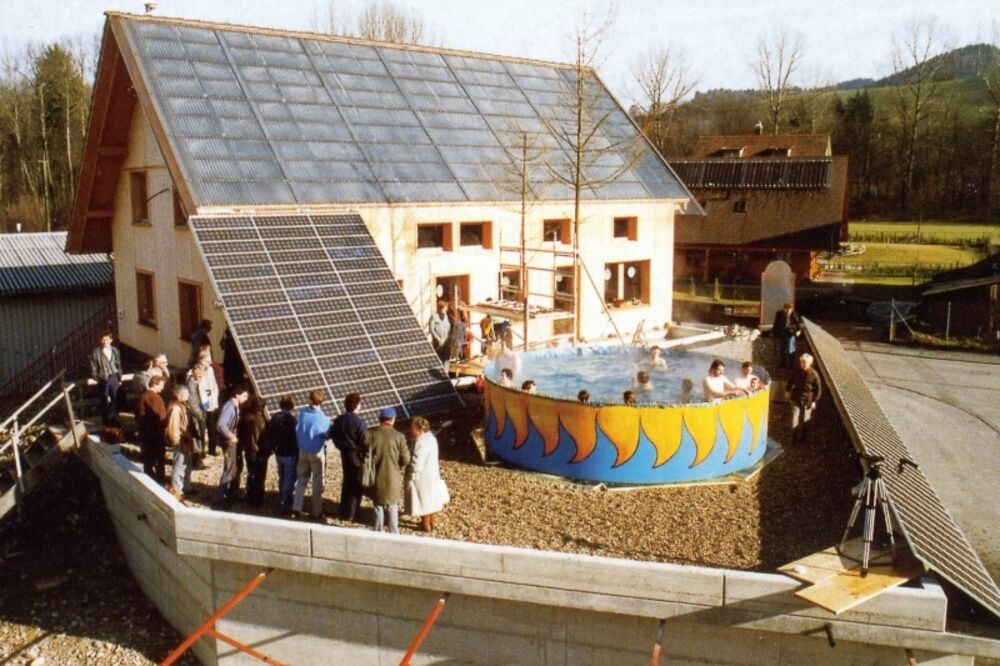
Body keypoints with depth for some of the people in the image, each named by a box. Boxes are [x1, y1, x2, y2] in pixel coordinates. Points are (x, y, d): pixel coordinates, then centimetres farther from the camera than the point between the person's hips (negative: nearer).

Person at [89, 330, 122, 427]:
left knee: (115, 400, 7)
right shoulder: (96, 352, -9)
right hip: (103, 380, -3)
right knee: (105, 402, 5)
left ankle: (115, 421, 21)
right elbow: (93, 367, -4)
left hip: (114, 378, 3)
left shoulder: (115, 351, 2)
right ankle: (107, 423, 18)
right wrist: (96, 379, -5)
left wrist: (119, 378, 9)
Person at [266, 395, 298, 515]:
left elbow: (268, 435, 5)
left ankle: (281, 502, 31)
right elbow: (296, 438, -18)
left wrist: (273, 448, 15)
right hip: (290, 455, -7)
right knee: (289, 481, 2)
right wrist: (297, 452, -7)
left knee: (282, 478, 22)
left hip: (278, 454, 7)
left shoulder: (274, 418, 0)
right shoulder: (292, 419, -20)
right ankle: (286, 506, 6)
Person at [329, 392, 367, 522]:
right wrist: (365, 454, -5)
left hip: (344, 453, 7)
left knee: (347, 482, 21)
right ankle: (351, 515, 8)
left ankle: (344, 512, 28)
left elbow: (333, 436, 6)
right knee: (356, 485, 4)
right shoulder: (359, 422, -20)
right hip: (357, 455, -7)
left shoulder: (339, 420, 0)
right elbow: (364, 441, -19)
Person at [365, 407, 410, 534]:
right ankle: (394, 534, 20)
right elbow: (405, 459, -9)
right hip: (393, 478, -1)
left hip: (377, 477, 1)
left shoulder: (370, 435, -10)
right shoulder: (399, 436, -12)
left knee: (378, 506, 15)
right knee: (393, 507, 14)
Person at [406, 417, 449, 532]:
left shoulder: (421, 443, -30)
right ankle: (431, 523, 37)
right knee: (431, 500, 22)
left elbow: (416, 464, -28)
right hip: (432, 475, 9)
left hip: (422, 477, -9)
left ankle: (426, 526, 25)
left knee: (423, 502, 10)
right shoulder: (431, 438, 0)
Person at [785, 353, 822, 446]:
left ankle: (804, 438, 29)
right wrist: (787, 391, 13)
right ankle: (795, 439, 16)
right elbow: (790, 381, 15)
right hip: (796, 399, 2)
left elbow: (818, 389, -8)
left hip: (808, 401, -2)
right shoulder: (796, 372, -5)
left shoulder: (814, 374, -16)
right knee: (795, 420, 3)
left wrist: (814, 401, -10)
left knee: (806, 421, 10)